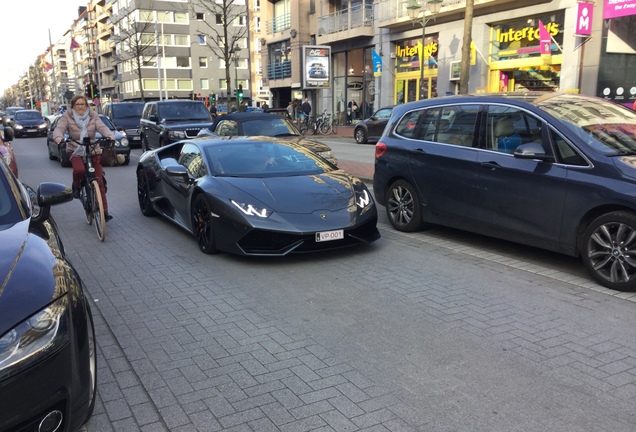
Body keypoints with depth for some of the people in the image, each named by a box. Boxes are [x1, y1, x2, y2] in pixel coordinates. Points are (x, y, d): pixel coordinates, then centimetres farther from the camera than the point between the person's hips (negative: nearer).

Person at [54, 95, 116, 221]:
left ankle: (104, 210, 1)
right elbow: (59, 128, -15)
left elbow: (102, 127, -12)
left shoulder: (93, 116, 3)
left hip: (93, 151, 1)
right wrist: (58, 137, -39)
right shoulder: (67, 117, -1)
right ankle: (76, 186, 4)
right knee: (79, 170, -33)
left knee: (99, 181, -4)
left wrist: (110, 135, -34)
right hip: (75, 151, -1)